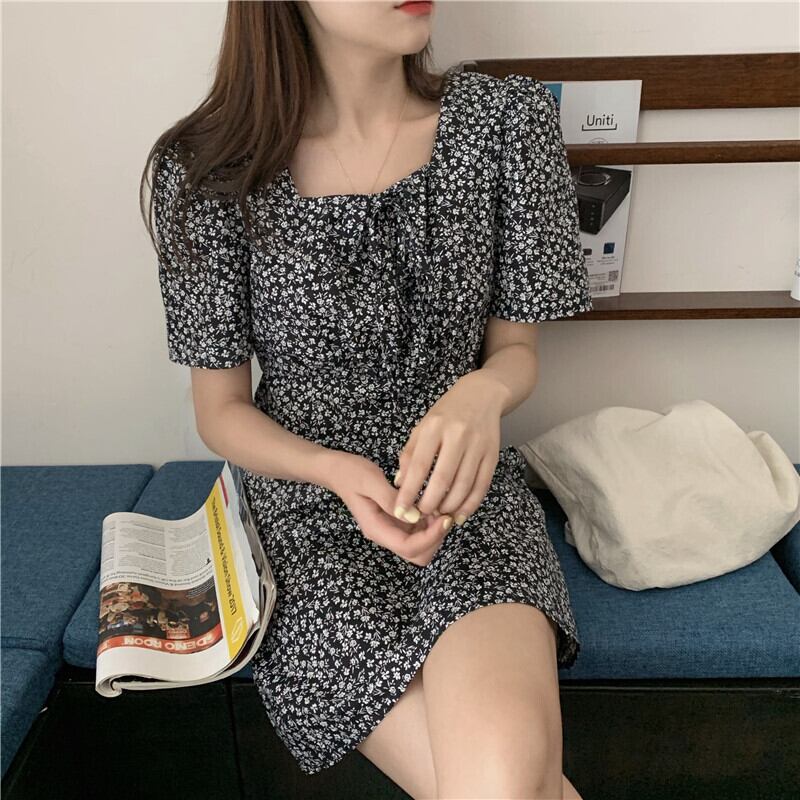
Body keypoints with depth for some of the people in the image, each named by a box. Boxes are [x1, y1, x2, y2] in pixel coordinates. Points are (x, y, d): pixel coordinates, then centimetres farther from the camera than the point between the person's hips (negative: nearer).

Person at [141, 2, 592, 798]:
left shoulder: (506, 117, -3)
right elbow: (220, 410, 0)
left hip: (463, 487, 2)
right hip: (308, 502, -1)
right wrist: (340, 472, -20)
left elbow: (513, 349, 4)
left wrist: (482, 393, -20)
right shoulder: (207, 171, -8)